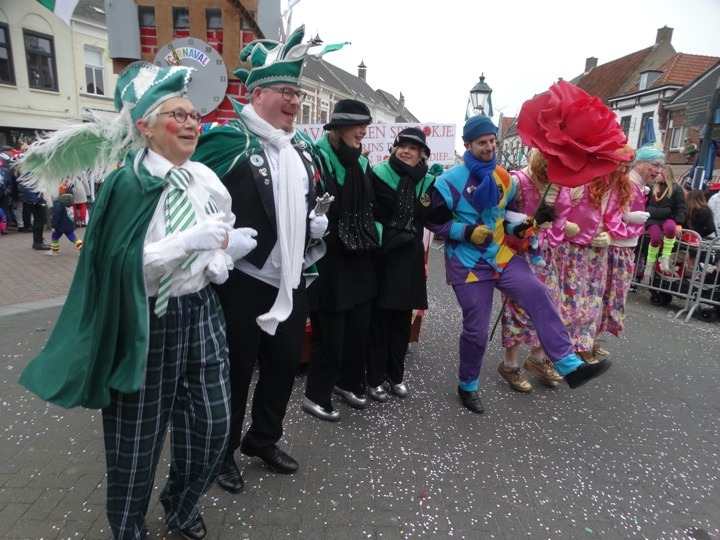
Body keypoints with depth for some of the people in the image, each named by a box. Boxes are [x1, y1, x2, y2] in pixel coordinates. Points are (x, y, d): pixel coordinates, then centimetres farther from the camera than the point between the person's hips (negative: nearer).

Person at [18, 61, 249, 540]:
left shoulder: (207, 179, 4)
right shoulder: (128, 184, -12)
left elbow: (229, 233, 18)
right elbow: (120, 264, -19)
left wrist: (221, 257, -2)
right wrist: (189, 241, -26)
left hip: (202, 312, 5)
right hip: (147, 324, -5)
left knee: (214, 424, 11)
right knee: (138, 438, 12)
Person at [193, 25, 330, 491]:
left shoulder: (304, 149, 12)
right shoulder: (228, 141, -12)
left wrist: (317, 222, 9)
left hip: (292, 281, 7)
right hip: (244, 282, -7)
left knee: (285, 365, 18)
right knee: (236, 371, 8)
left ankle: (263, 440, 41)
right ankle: (223, 452, 33)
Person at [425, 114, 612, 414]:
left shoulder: (503, 178, 7)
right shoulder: (450, 181, -12)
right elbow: (434, 222, -9)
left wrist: (517, 227, -2)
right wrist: (468, 232, -21)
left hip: (501, 255, 5)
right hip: (467, 263, -5)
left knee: (540, 296, -15)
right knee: (476, 329, 2)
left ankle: (570, 366, -9)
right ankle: (467, 386, 24)